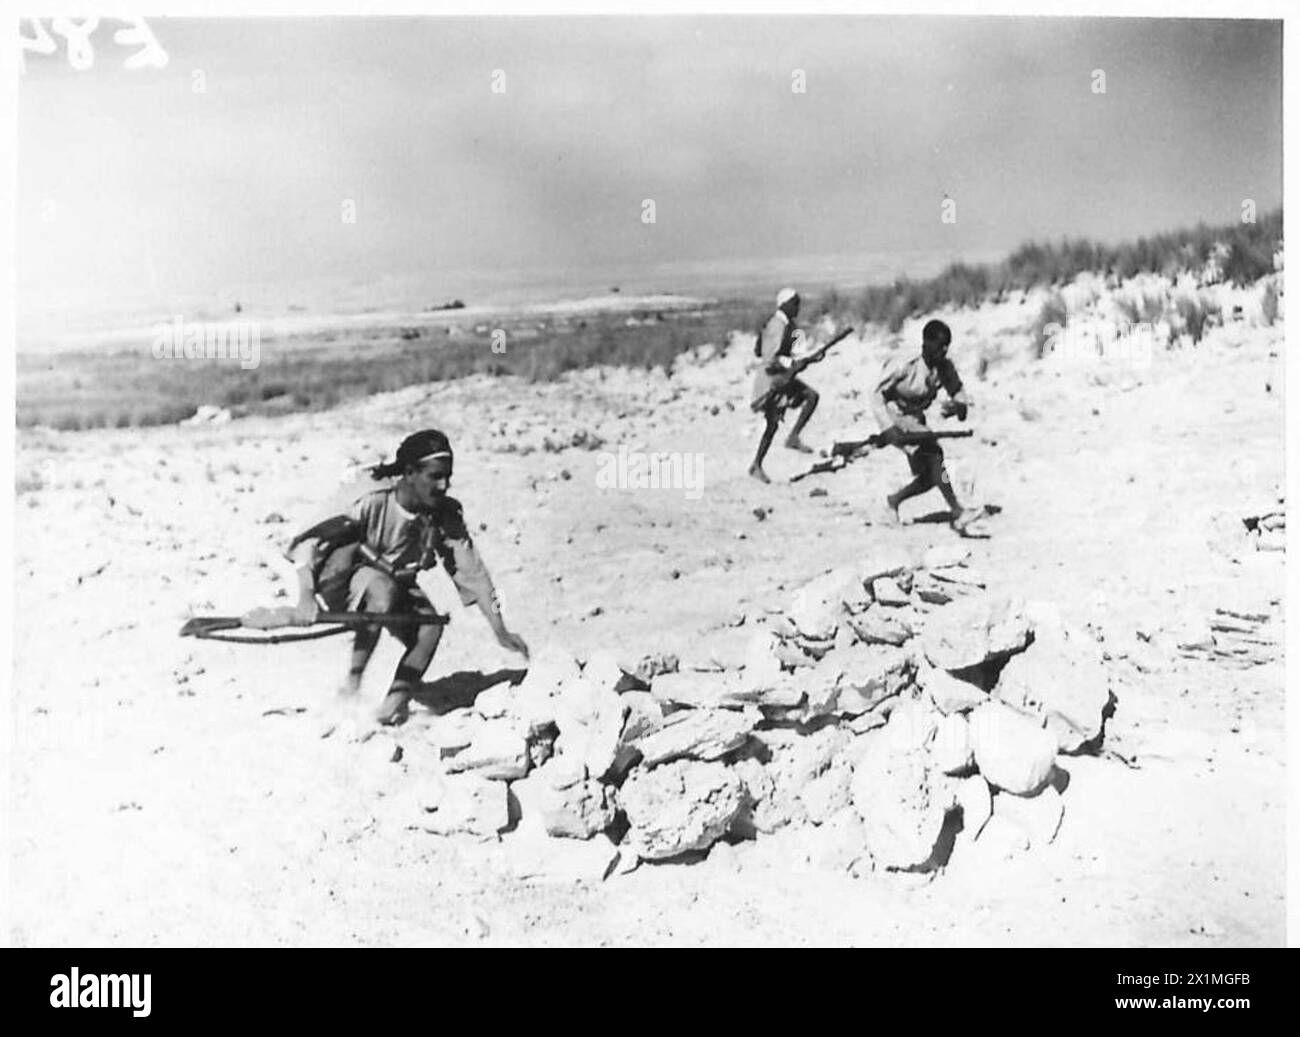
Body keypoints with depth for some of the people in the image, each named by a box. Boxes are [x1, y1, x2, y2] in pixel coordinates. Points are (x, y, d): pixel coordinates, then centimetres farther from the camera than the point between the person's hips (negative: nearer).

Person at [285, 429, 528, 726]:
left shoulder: (446, 514, -19)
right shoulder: (374, 506, -30)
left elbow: (471, 571, -18)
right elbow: (307, 542, -32)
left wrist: (500, 630, -23)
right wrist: (306, 597, -46)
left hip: (398, 588, 4)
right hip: (342, 584, -4)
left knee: (431, 626, -24)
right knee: (383, 589, -36)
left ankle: (394, 702, -10)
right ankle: (351, 685, -23)